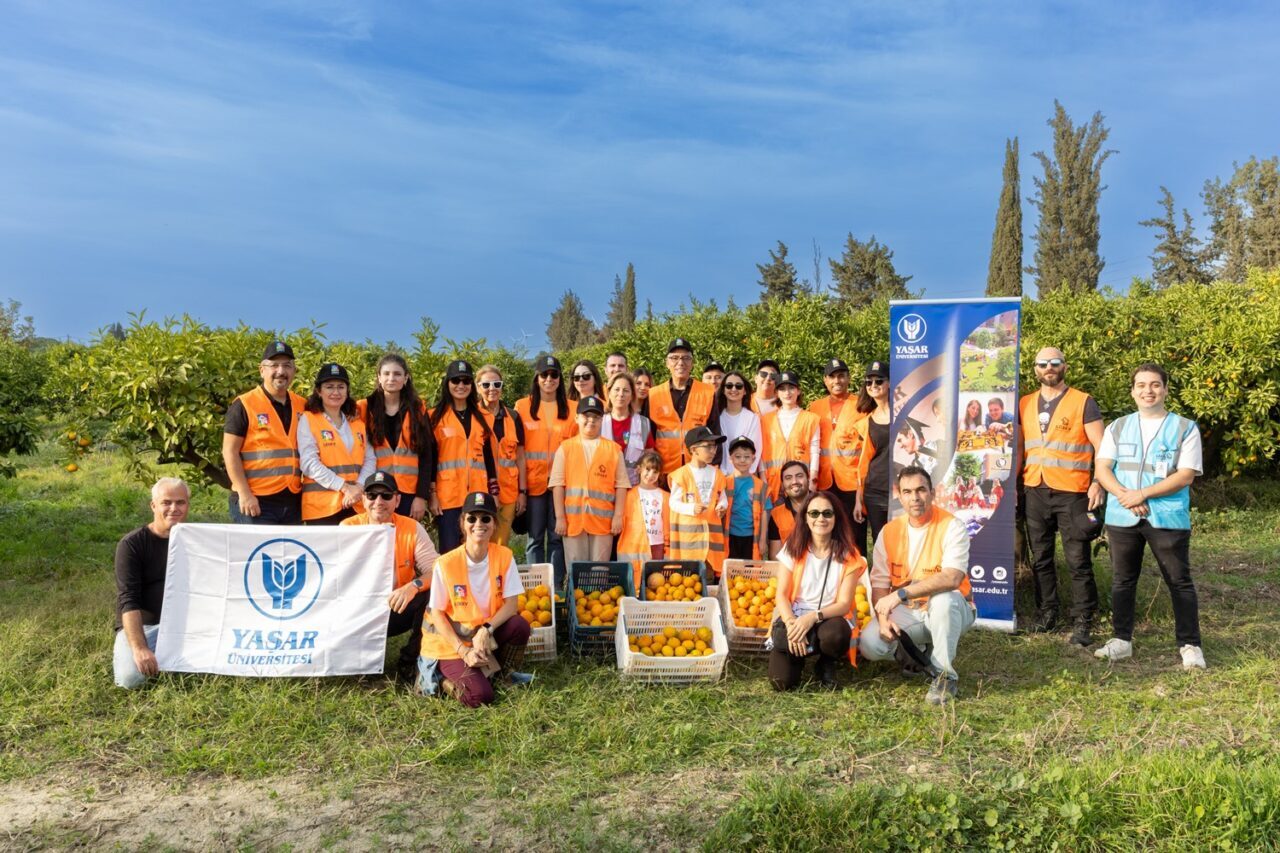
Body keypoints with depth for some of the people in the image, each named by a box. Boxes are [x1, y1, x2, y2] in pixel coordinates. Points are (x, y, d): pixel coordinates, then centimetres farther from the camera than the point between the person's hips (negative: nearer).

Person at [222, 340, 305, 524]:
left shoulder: (302, 406, 12)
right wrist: (244, 494, -14)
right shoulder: (244, 405, -3)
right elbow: (230, 452, -6)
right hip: (256, 501, -5)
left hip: (293, 501, 5)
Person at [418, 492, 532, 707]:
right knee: (480, 696, -24)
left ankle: (502, 673, 2)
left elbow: (511, 604, -10)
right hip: (451, 642, -3)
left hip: (488, 636, 4)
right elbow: (437, 613, -9)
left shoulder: (504, 556, -8)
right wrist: (464, 650, -17)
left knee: (520, 626, -26)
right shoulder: (446, 564, -15)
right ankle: (441, 678, 7)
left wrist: (487, 630, -26)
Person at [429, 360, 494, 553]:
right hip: (447, 497, -3)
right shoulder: (436, 416, 3)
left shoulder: (481, 417, 13)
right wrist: (432, 494, -7)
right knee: (450, 551, -2)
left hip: (478, 495, 3)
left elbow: (488, 456, 15)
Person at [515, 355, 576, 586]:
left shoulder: (571, 408, 7)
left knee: (557, 537, 4)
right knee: (535, 537, 5)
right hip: (534, 482, 0)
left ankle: (556, 587, 11)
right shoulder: (522, 406, 5)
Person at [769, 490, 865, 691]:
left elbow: (844, 604, -10)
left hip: (831, 619, 0)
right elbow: (782, 595, -5)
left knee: (834, 634, -38)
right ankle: (799, 655, 10)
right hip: (794, 617, 0)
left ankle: (827, 663, -1)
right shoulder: (793, 548, -2)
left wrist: (814, 617, -28)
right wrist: (791, 623, -24)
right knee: (781, 681, -26)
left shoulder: (848, 555, -5)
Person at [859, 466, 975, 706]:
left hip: (949, 610, -3)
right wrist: (883, 619, -19)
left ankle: (944, 675, -16)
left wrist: (900, 594, -33)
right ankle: (916, 650, 13)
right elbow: (879, 584, 0)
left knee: (943, 600, -38)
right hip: (905, 614, 4)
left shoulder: (951, 526, -15)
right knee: (870, 645, -21)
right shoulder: (889, 532, -1)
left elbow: (952, 578, -29)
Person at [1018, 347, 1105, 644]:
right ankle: (1046, 614, 20)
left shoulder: (1083, 402, -1)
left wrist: (1098, 484, -15)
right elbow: (1019, 446, 17)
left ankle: (1082, 622, 4)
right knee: (1040, 558, 10)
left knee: (1078, 560, -3)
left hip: (1071, 493, -4)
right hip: (1035, 491, 4)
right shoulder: (1025, 405, 12)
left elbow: (1101, 448, -4)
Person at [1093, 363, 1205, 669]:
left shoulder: (1185, 428, 2)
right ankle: (1122, 640, 19)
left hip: (1168, 517, -3)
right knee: (1122, 580, 9)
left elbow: (1186, 475, -7)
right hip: (1121, 517, 3)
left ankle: (1190, 645, 11)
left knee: (1180, 581, 1)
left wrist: (1142, 494, -15)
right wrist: (1124, 496, -14)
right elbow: (1101, 468, 4)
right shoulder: (1118, 428, 11)